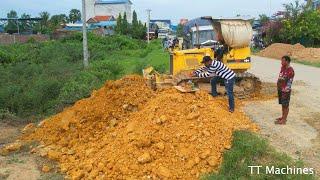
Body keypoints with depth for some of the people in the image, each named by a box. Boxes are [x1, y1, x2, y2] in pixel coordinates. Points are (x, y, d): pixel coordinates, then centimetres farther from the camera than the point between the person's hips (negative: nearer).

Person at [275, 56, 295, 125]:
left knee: (285, 105, 0)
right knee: (282, 104, 18)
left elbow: (289, 82, -19)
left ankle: (284, 120, 7)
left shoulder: (290, 70, -18)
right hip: (280, 89, 9)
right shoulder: (283, 68, 9)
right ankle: (283, 117, 30)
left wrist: (286, 90, -19)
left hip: (285, 90, -9)